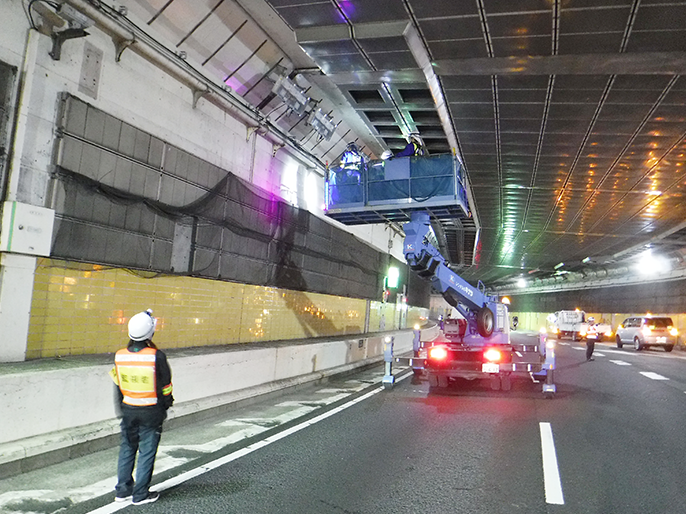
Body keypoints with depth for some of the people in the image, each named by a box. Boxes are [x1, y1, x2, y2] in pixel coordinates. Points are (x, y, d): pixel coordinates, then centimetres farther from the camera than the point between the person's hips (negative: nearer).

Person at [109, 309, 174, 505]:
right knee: (147, 451, 9)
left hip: (128, 410, 4)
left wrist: (121, 407, 19)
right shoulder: (157, 356, -21)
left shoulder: (119, 356, -6)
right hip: (151, 412, -4)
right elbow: (165, 386, -10)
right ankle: (140, 494, 18)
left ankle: (122, 490, 29)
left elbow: (117, 385, 5)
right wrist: (167, 402, 9)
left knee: (127, 449, 19)